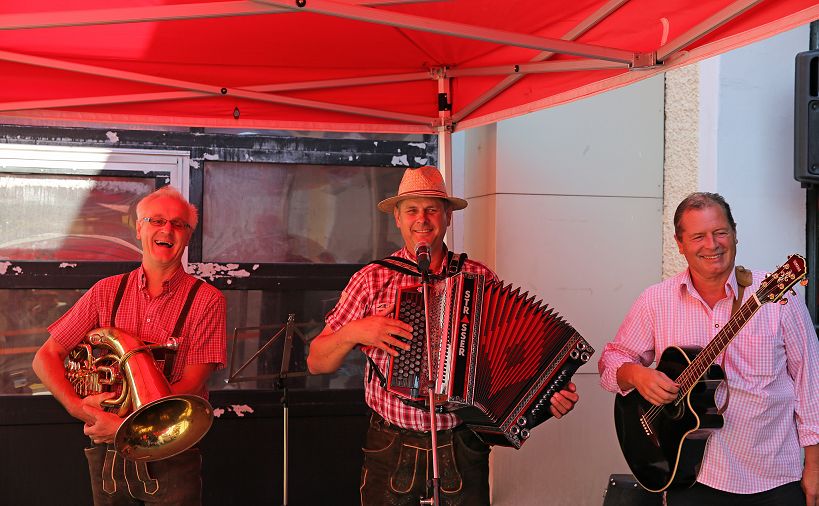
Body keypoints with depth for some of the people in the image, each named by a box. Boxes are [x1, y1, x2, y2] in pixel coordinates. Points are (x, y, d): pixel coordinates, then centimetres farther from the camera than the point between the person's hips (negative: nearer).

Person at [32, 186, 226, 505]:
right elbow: (45, 358, 5)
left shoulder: (206, 300, -5)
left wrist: (128, 423, -22)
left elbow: (191, 384, -11)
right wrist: (77, 406, -13)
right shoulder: (106, 292, 4)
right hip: (107, 452, 3)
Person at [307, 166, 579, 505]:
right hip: (392, 449, 0)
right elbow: (316, 362, -1)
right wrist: (355, 332, -18)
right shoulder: (371, 280, -2)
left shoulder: (480, 278, 0)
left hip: (463, 448, 1)